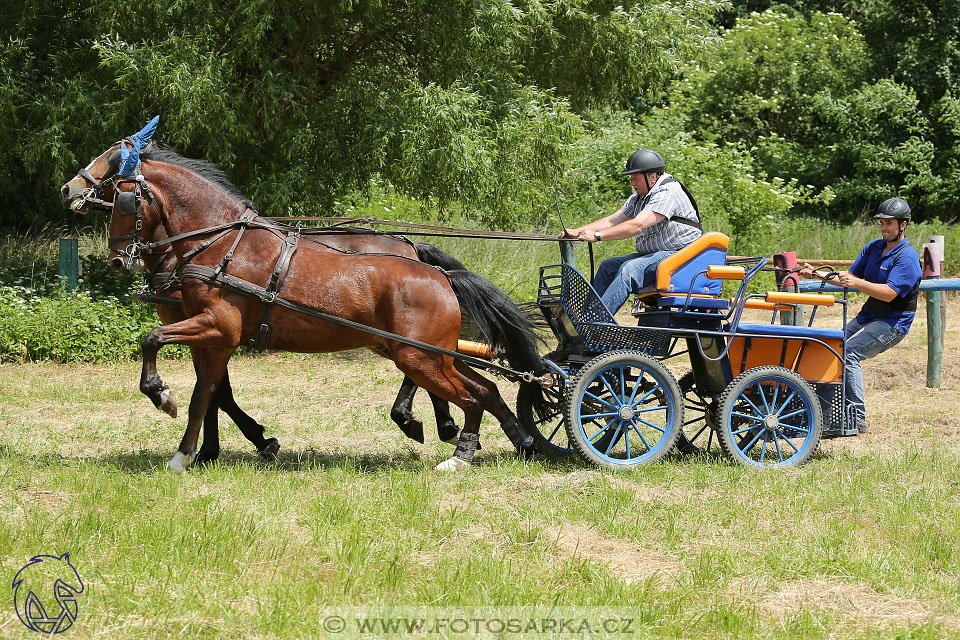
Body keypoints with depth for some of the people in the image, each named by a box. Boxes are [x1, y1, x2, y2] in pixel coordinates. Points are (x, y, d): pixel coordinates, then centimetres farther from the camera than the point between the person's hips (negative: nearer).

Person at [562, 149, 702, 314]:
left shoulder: (667, 193, -19)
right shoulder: (639, 196, 13)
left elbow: (637, 225, -28)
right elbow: (613, 220, 12)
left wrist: (597, 235, -28)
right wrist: (577, 231, 0)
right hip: (653, 253, 10)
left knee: (630, 269, -29)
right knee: (608, 266, 1)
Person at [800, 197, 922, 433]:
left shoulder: (907, 258, -15)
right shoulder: (873, 247, 10)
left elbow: (889, 293, -26)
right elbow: (850, 276, 13)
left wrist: (857, 283, -37)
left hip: (894, 323, -8)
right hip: (868, 315, 8)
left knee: (849, 353, -25)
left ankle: (858, 418, -24)